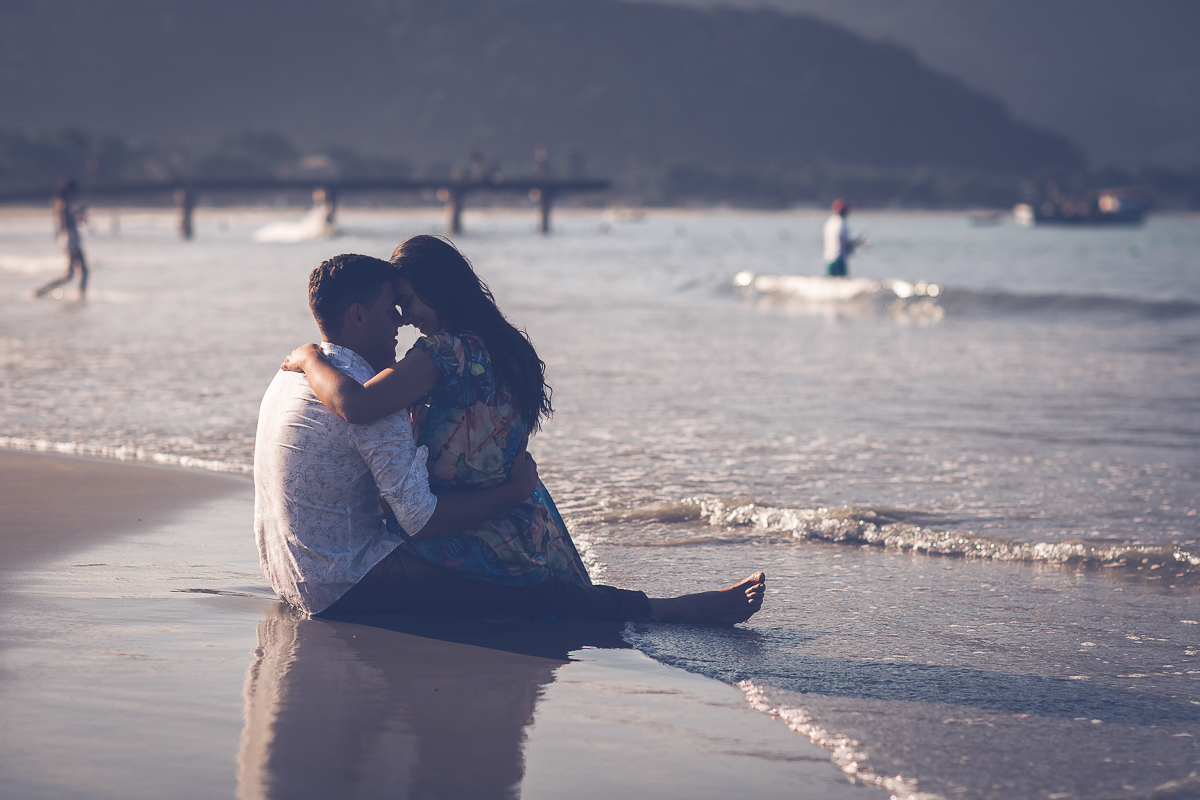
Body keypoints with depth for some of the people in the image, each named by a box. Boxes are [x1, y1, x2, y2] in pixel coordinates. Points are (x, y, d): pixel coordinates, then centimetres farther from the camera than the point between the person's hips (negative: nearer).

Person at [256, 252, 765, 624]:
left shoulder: (293, 376, 11)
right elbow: (422, 520, -23)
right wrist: (514, 490, -12)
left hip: (294, 578, 11)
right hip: (347, 588, -11)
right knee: (537, 594, -8)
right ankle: (685, 608, -2)